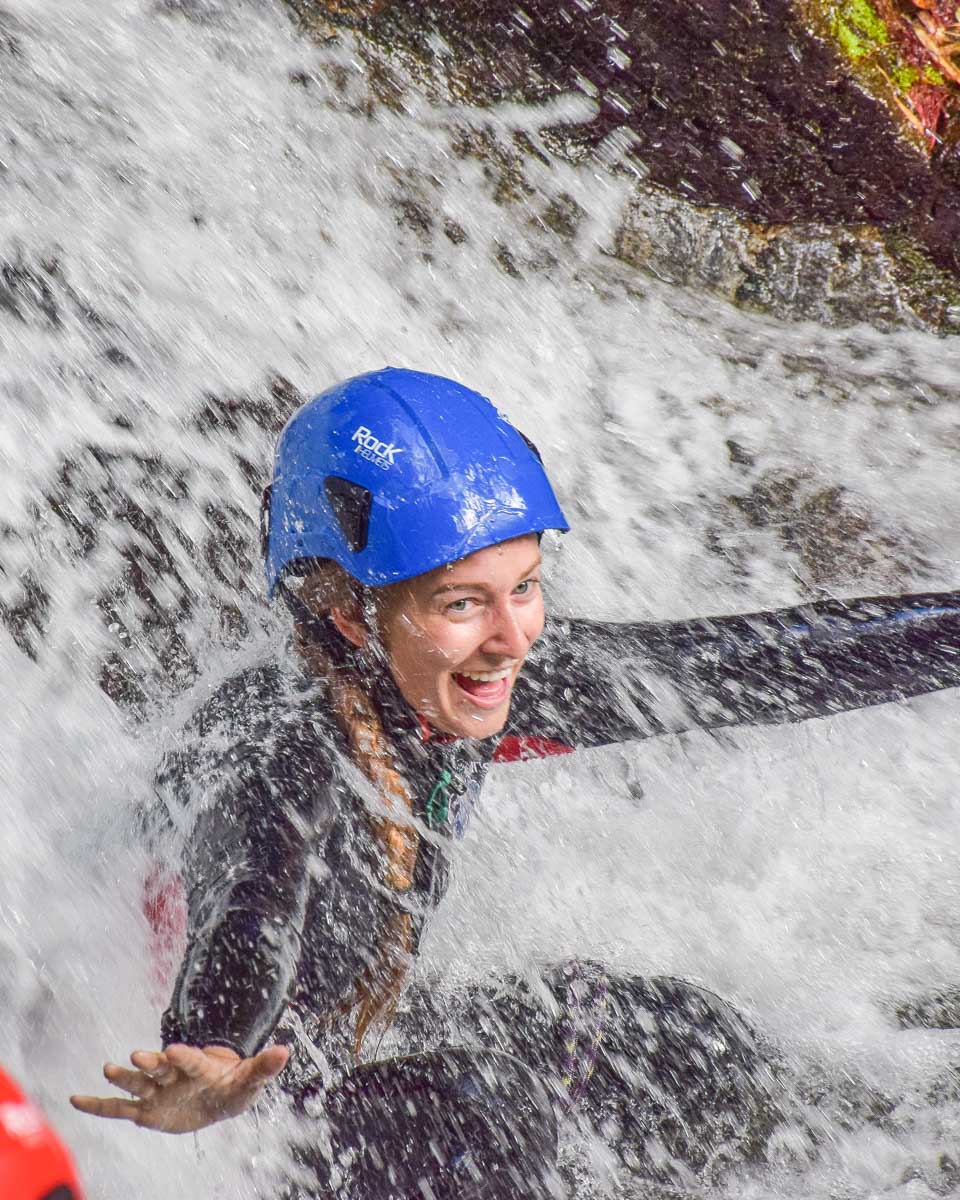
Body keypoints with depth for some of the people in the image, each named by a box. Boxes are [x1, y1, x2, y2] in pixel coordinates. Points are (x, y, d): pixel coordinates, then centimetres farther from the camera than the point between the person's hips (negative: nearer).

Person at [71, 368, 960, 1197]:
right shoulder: (273, 749, -35)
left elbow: (743, 662, -14)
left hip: (367, 1042, 5)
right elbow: (250, 913, -54)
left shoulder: (485, 685, -18)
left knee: (709, 1066, 3)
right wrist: (210, 1069, -75)